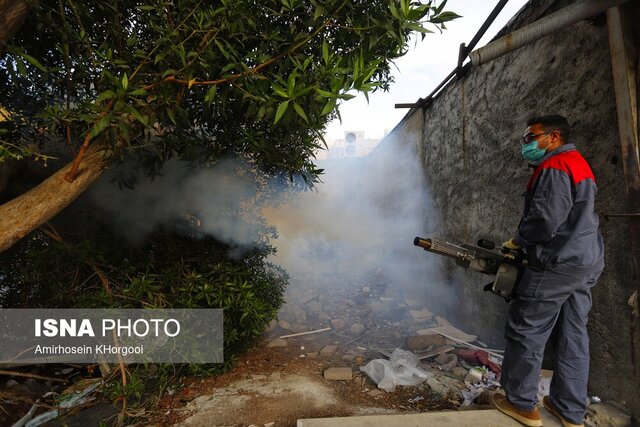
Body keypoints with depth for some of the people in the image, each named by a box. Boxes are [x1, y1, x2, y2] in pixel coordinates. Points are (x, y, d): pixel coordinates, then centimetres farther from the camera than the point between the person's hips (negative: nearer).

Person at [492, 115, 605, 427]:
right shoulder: (578, 163, 19)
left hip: (558, 265, -10)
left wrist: (517, 241, -5)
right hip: (587, 262, 10)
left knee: (526, 331, 0)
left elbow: (545, 221, -22)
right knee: (573, 335, 14)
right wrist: (524, 242, 14)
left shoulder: (555, 167, -14)